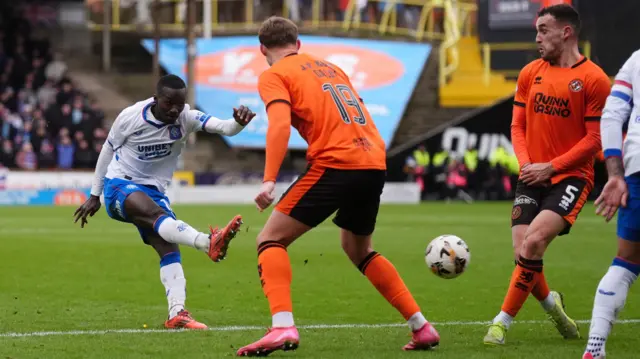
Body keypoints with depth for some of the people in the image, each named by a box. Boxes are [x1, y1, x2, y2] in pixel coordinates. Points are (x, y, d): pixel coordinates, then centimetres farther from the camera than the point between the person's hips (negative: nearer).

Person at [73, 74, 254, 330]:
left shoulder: (186, 118, -10)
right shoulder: (130, 117, -13)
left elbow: (223, 127, -27)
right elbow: (108, 151, 3)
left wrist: (238, 122, -53)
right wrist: (94, 195, 10)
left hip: (154, 191, 5)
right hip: (120, 186, -5)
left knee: (169, 248, -16)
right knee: (156, 213, -34)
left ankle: (177, 314, -24)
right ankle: (209, 243, -61)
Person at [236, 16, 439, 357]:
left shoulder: (273, 76, 6)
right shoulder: (330, 67, 28)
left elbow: (280, 125, -11)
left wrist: (269, 180, -17)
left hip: (335, 163, -7)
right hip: (374, 163, 7)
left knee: (270, 239, 2)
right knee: (358, 248, 28)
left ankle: (282, 327, -19)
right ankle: (421, 326, 24)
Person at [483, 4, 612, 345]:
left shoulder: (594, 80, -8)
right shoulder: (530, 73, 9)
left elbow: (595, 139, -9)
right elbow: (518, 125, 13)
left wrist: (550, 167, -14)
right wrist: (526, 164, -6)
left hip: (571, 177, -5)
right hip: (532, 177, 5)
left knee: (534, 241, -23)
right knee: (523, 253, -5)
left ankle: (503, 321, -14)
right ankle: (550, 302, 26)